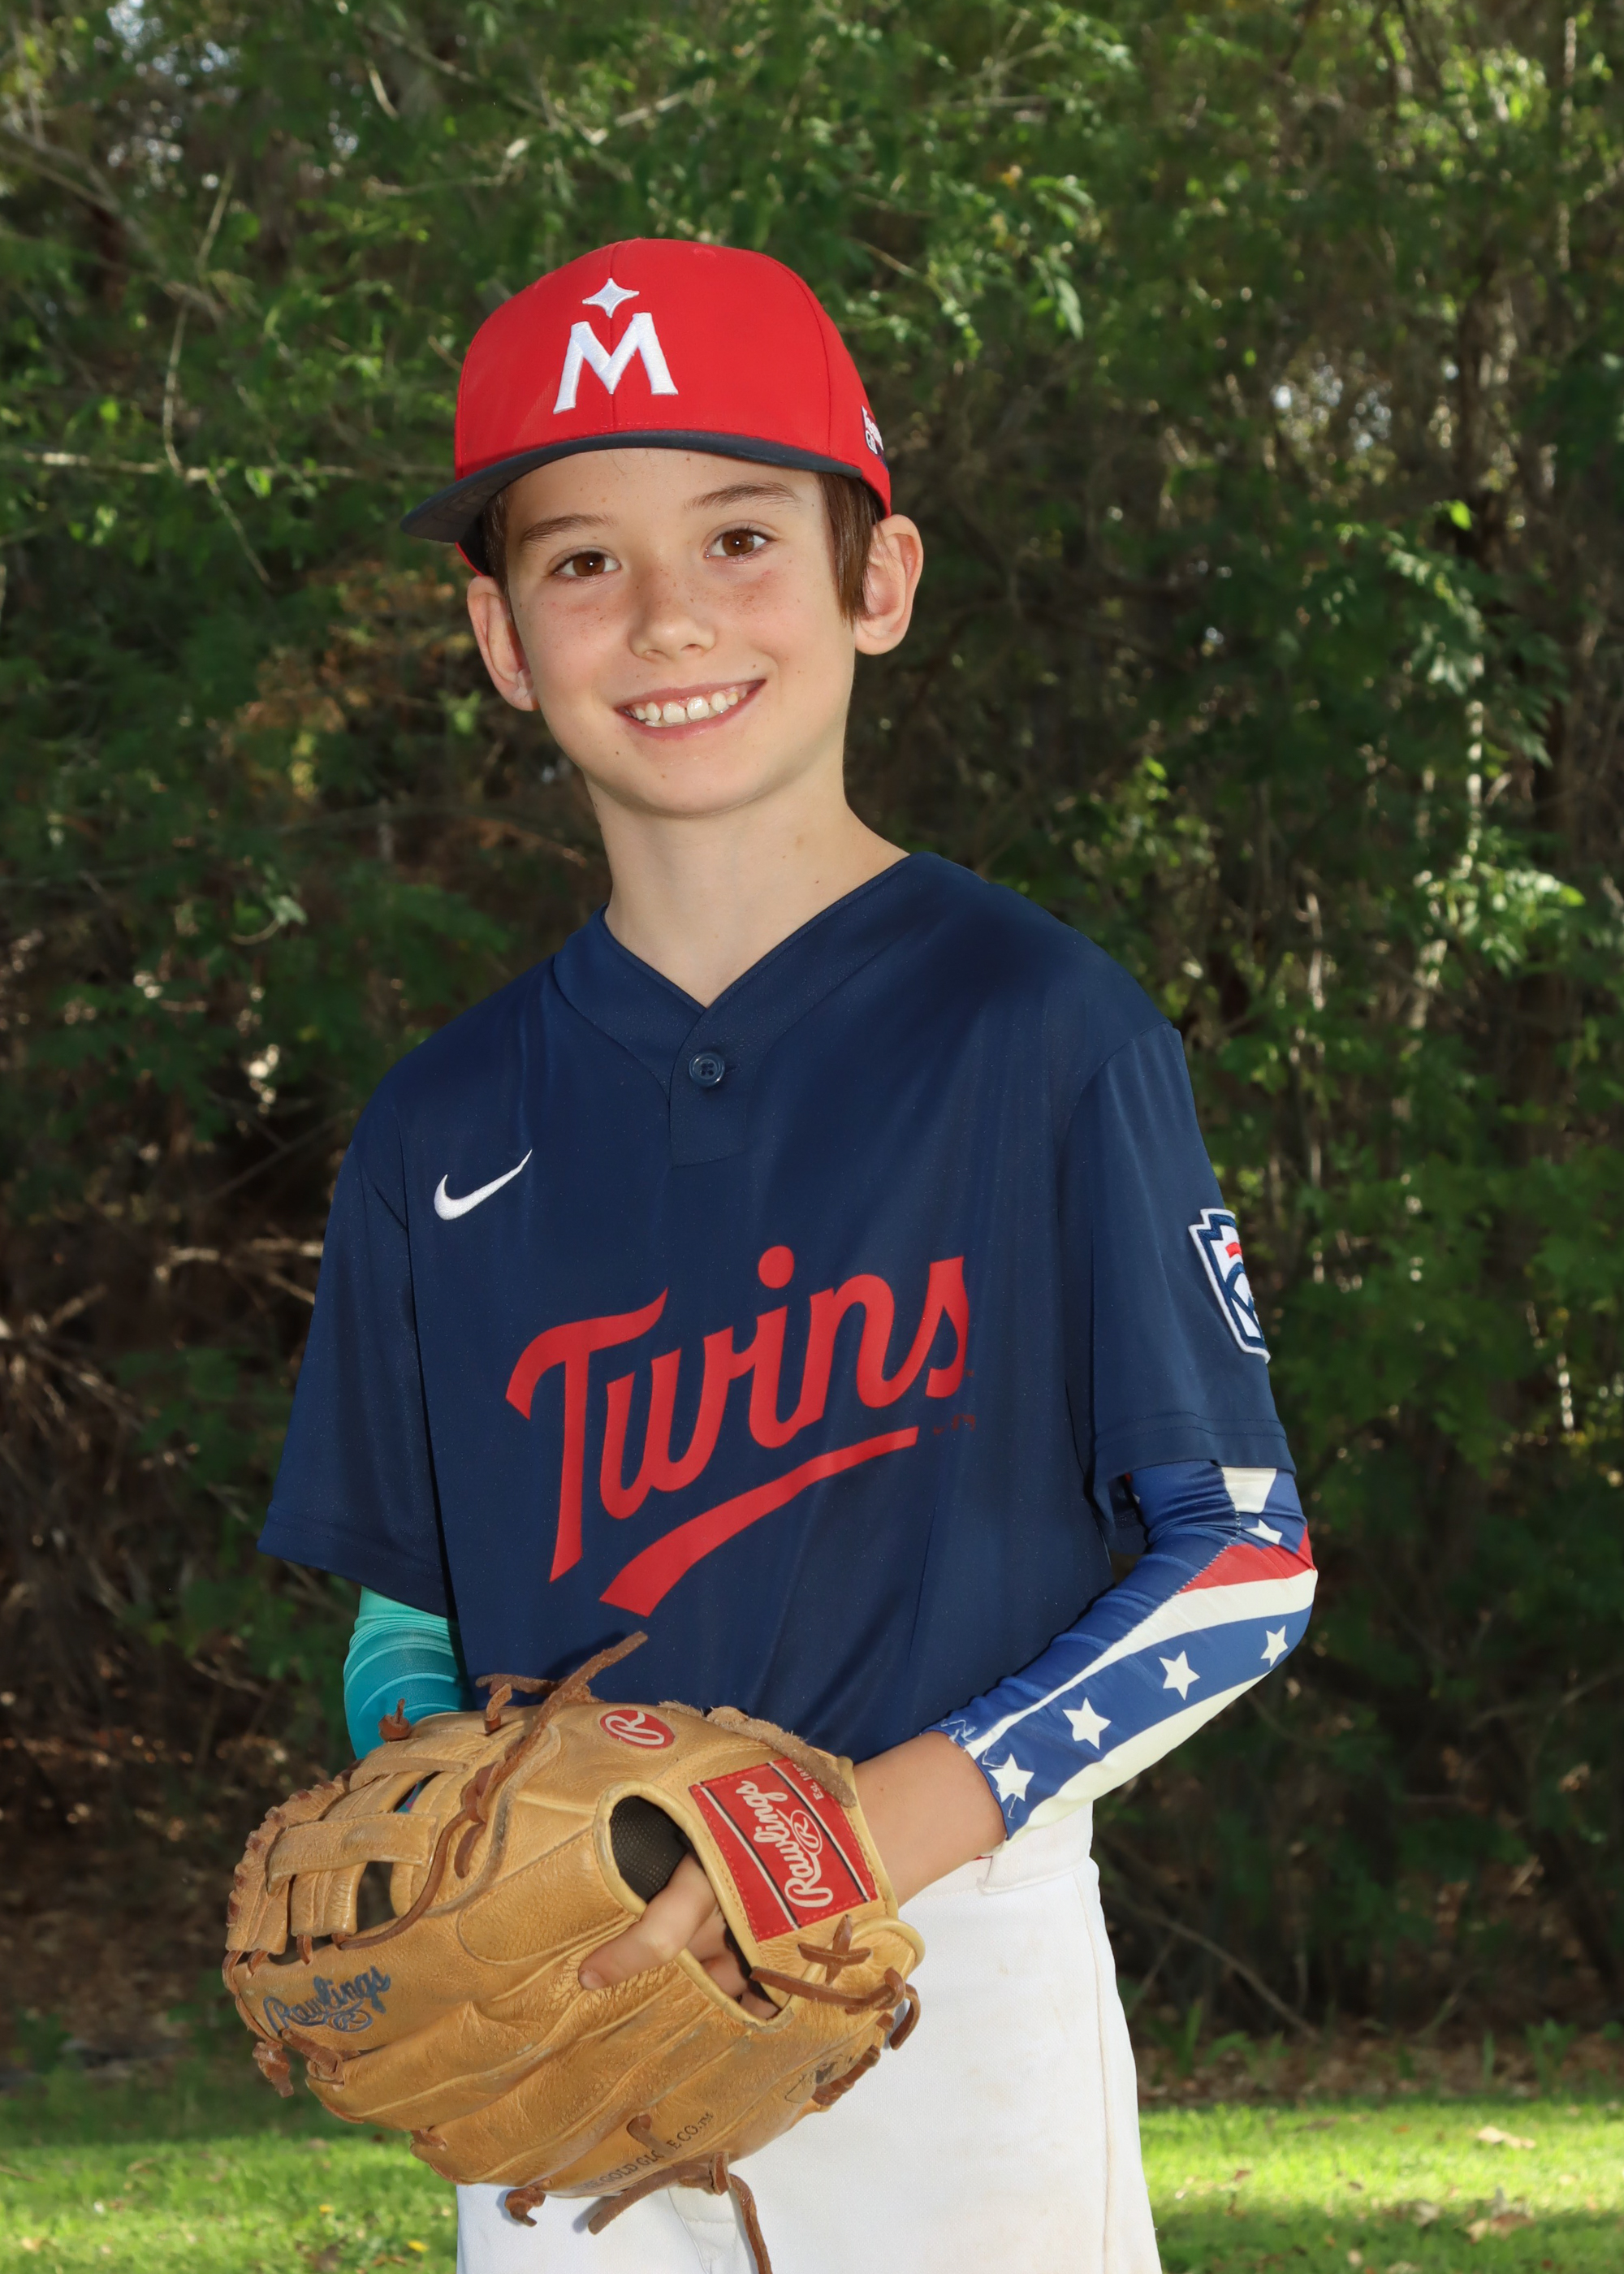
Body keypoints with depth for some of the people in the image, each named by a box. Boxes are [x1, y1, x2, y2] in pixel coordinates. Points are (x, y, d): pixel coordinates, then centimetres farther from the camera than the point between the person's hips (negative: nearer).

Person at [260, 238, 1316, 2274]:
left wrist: (880, 1822, -15)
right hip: (567, 2026, 3)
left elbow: (1245, 1566, -3)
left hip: (963, 1989, -3)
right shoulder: (448, 1130, 9)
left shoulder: (1038, 1030, -3)